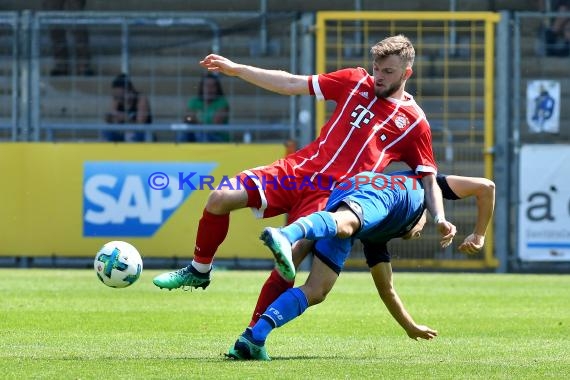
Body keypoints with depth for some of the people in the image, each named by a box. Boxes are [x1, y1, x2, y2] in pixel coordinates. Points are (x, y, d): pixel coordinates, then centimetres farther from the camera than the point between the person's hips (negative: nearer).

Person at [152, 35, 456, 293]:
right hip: (297, 169, 4)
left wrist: (439, 219, -13)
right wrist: (236, 69, 10)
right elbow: (292, 84, 12)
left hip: (331, 195, -4)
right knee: (220, 198, -9)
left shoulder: (414, 123, 2)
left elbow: (428, 179, 5)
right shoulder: (356, 82, 9)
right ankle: (199, 272, 15)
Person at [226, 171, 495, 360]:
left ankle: (253, 338, -14)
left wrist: (410, 327, 66)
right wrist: (479, 235, 43)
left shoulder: (377, 238, 46)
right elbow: (485, 187, 38)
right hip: (373, 192, -6)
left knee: (315, 292, 2)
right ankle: (285, 236, -68)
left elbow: (385, 288, 54)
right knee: (345, 221, -38)